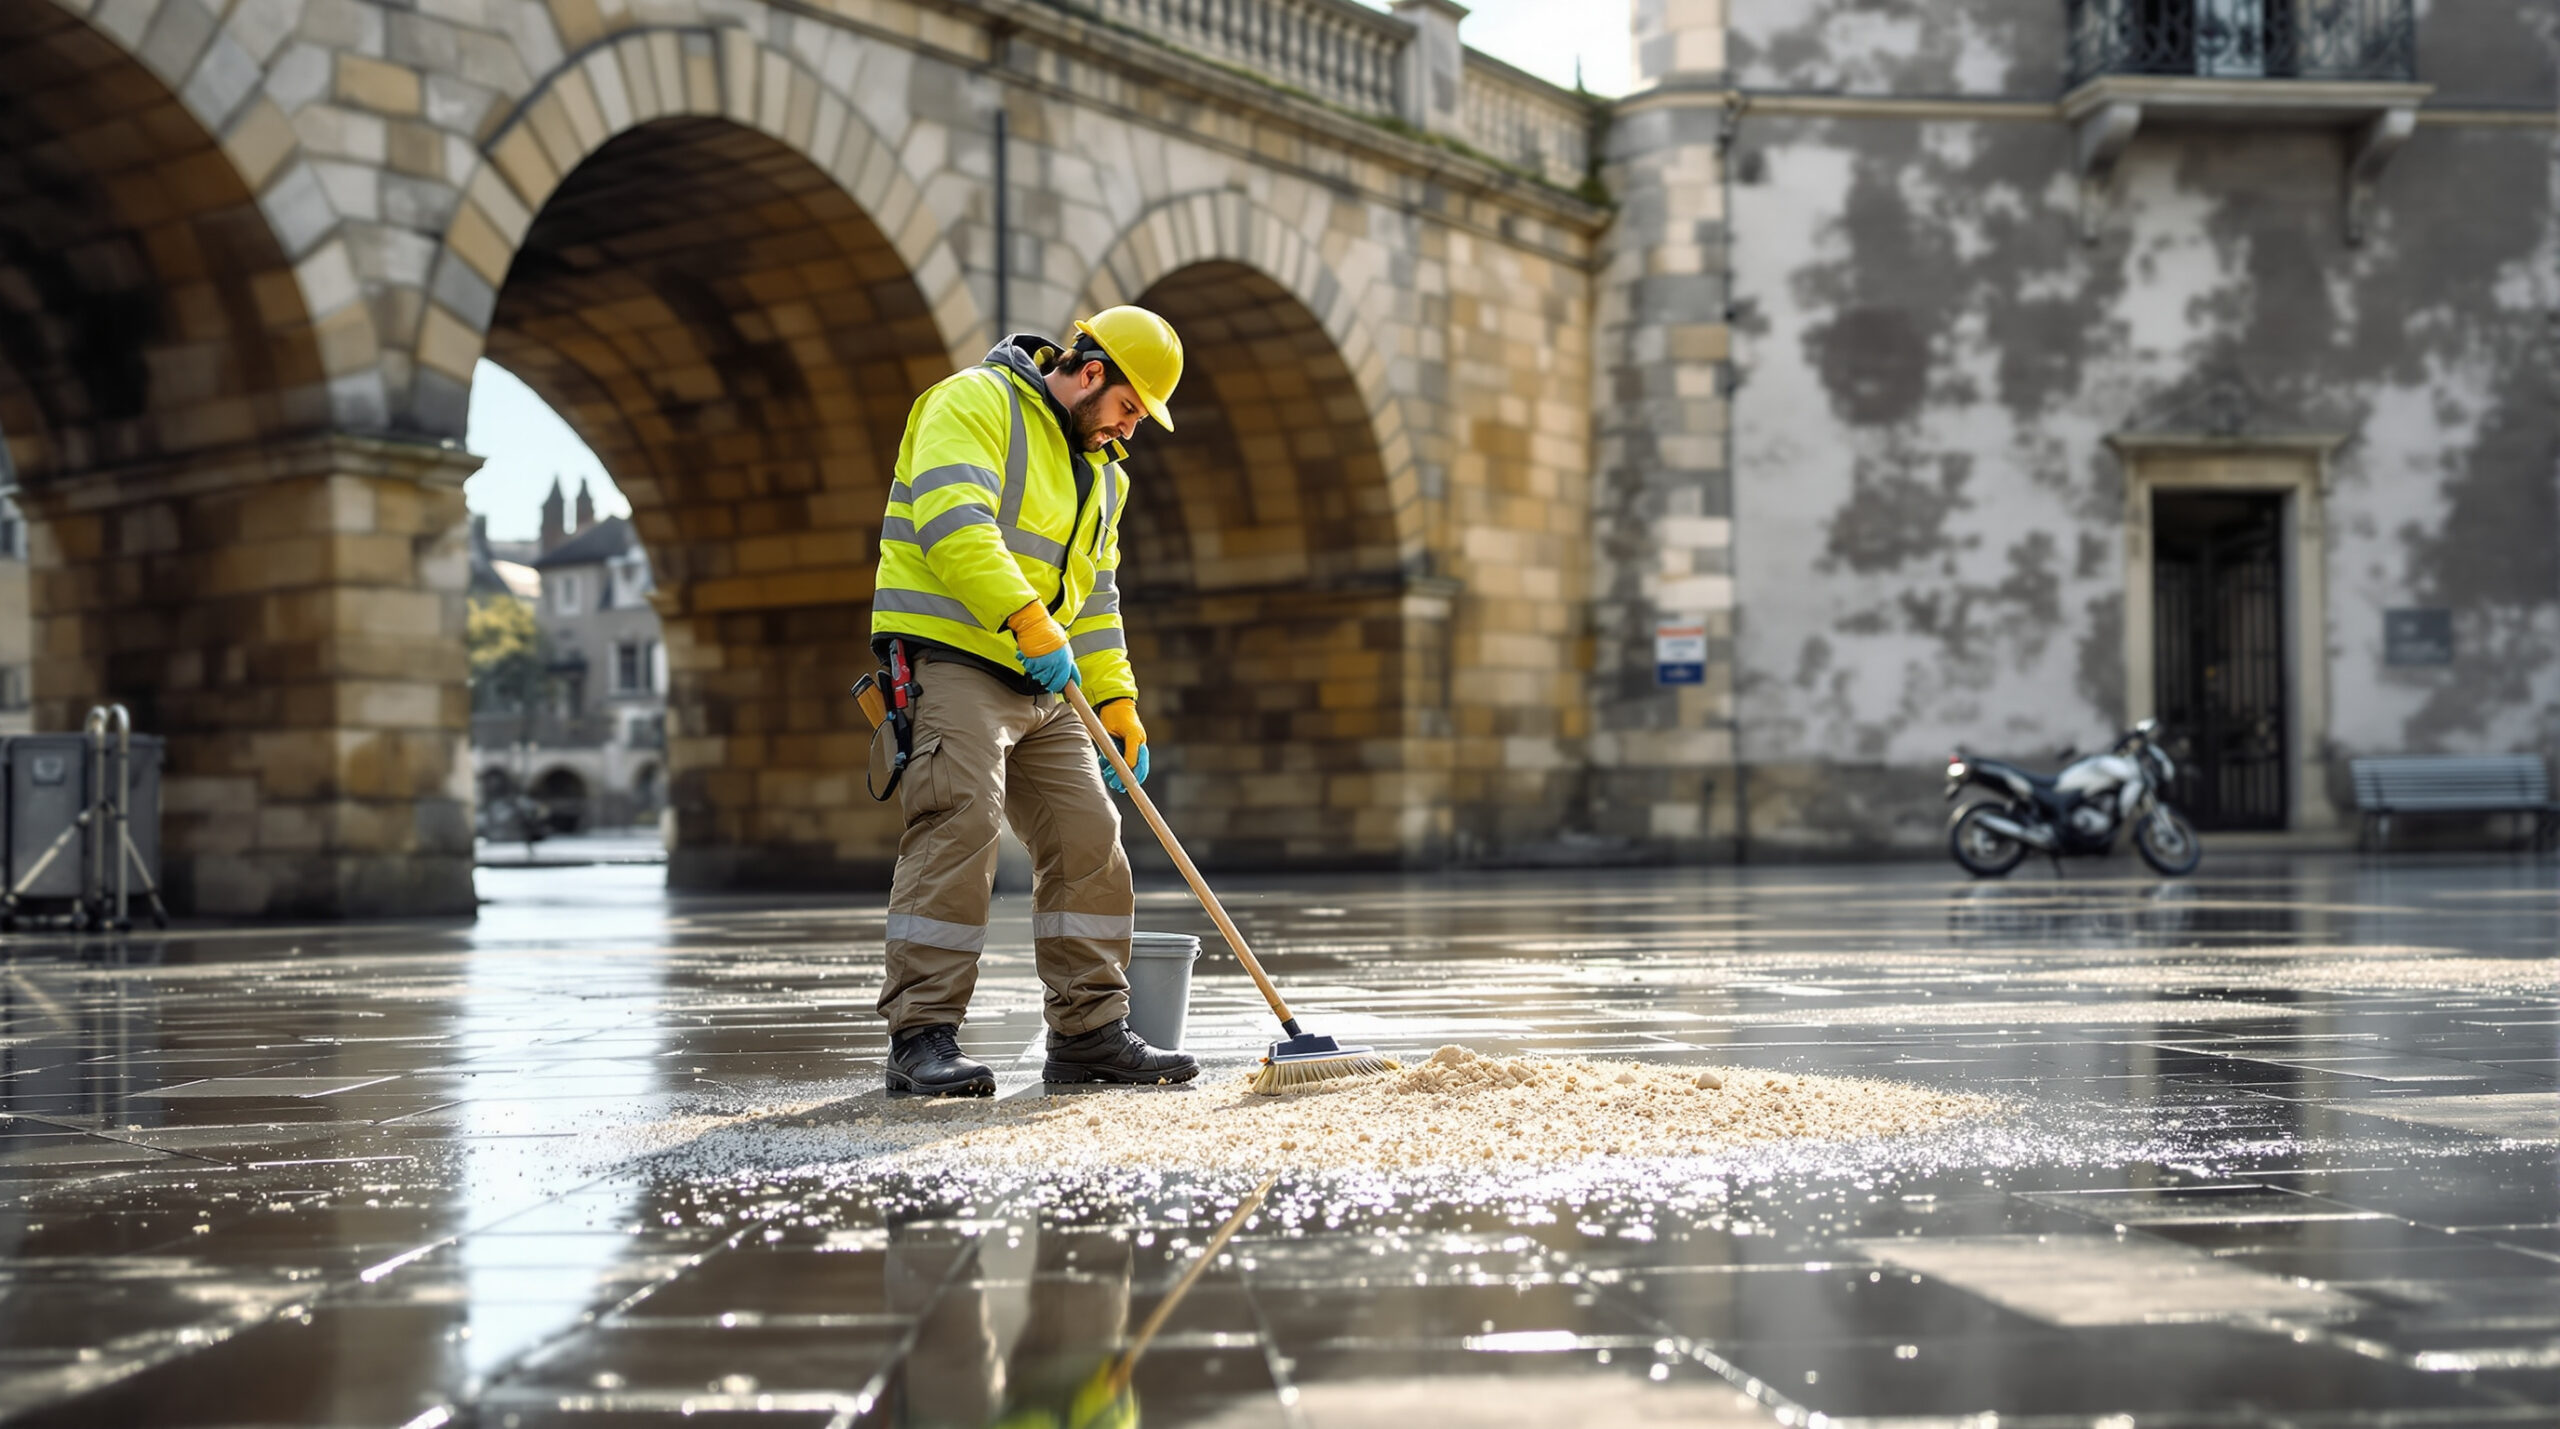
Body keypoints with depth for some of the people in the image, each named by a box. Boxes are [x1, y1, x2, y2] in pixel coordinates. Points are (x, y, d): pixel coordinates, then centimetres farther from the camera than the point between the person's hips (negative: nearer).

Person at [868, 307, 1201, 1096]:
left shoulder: (1100, 474, 21)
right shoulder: (974, 402, -6)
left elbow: (1094, 598, 23)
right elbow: (955, 525, -22)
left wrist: (1117, 703, 13)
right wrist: (1029, 620, -28)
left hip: (1042, 683, 9)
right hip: (949, 655, -8)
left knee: (1089, 838, 4)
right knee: (958, 830, -18)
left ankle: (1089, 1030, 12)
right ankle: (922, 1036, -15)